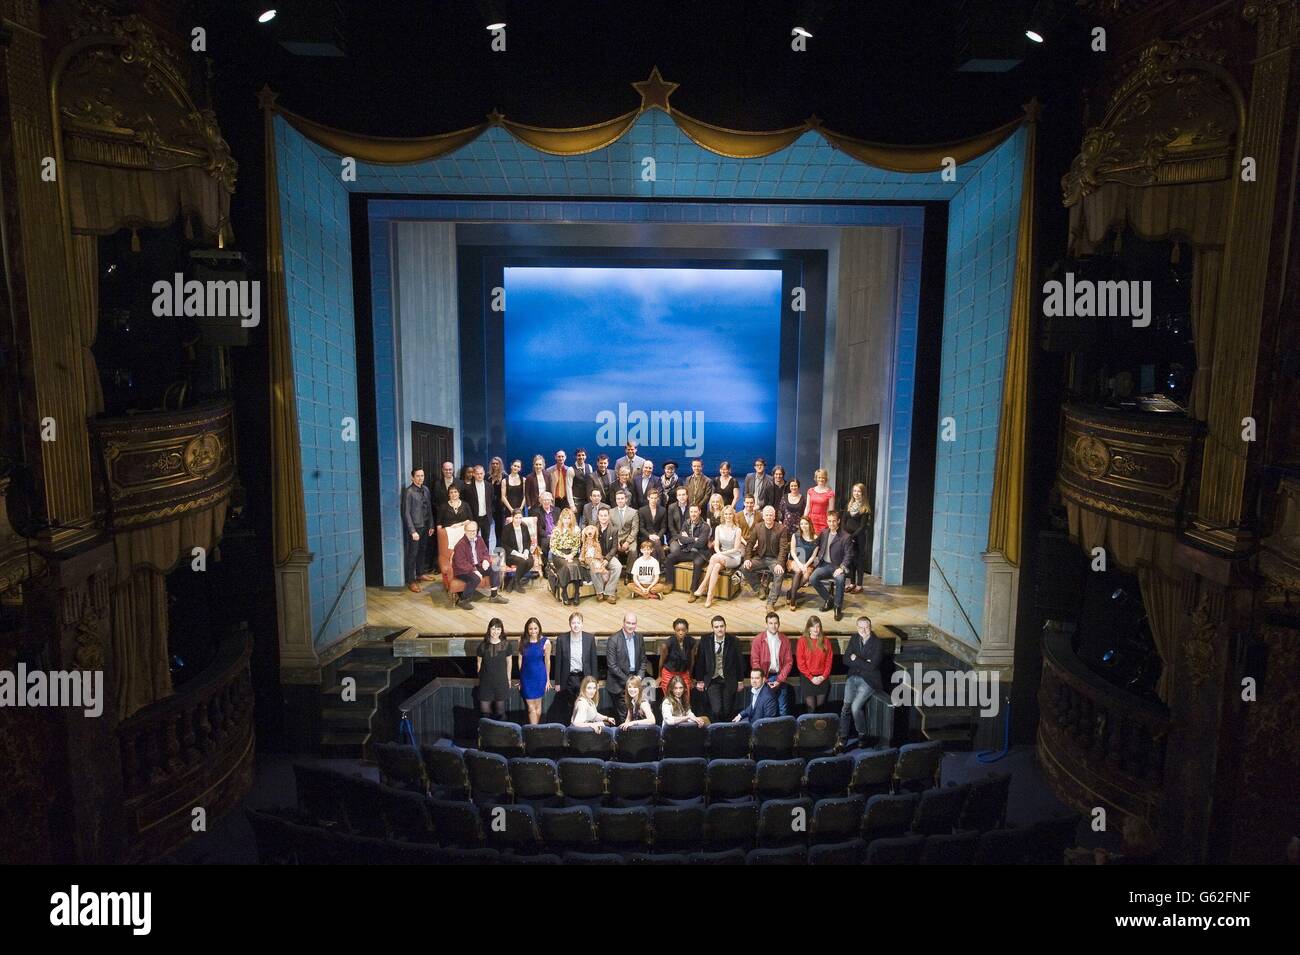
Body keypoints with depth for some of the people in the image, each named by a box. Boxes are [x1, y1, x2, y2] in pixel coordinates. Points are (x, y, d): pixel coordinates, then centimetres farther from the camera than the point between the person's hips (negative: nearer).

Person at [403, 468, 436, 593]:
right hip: (415, 527, -6)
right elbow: (406, 513, -14)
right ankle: (411, 581, 6)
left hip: (425, 526, 6)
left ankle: (420, 574, 34)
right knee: (412, 554, 0)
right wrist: (412, 531, -17)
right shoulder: (409, 492, -14)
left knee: (422, 551, 18)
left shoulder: (425, 489, 6)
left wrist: (431, 525, 10)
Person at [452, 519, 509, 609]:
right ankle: (462, 601, -16)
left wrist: (485, 560, -7)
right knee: (475, 578, -35)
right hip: (463, 570, -8)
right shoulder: (460, 544, -20)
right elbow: (460, 563, -23)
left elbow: (485, 552, 17)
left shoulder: (479, 540, 3)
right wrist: (474, 570, -27)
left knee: (495, 570, -6)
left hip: (477, 566, 8)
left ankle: (494, 596, 5)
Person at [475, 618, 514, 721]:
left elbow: (509, 662, 6)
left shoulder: (506, 646, -3)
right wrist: (480, 677, 9)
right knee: (484, 711, 1)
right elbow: (479, 663, 10)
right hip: (485, 683, 1)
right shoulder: (483, 646, -1)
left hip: (501, 682, -1)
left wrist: (508, 679, 8)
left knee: (500, 711, 6)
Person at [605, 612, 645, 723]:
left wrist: (639, 676, -3)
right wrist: (627, 680, -14)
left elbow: (643, 660, 13)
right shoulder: (614, 639, -12)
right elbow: (611, 665, -13)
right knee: (623, 715, -6)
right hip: (619, 684, -5)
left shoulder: (639, 638, 5)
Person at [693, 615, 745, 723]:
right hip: (712, 681, -1)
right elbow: (699, 662, 5)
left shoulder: (734, 641, -3)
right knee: (716, 710, -13)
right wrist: (699, 680, 5)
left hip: (729, 681, 1)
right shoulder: (705, 642, -3)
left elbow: (739, 661, 4)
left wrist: (740, 681, 6)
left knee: (727, 711, 2)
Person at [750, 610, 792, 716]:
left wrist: (780, 680, -7)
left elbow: (789, 662, 2)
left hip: (779, 678, 2)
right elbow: (754, 662, -3)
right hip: (764, 679, -1)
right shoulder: (758, 640, -2)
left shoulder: (785, 640, 3)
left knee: (783, 709, 3)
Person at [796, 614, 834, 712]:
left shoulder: (826, 641, 5)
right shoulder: (803, 641, -3)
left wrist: (823, 676, -5)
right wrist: (811, 677, -9)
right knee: (811, 708, -5)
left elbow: (829, 660, 6)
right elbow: (800, 662, -5)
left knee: (820, 707, 6)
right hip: (807, 678, -3)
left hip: (822, 679, 3)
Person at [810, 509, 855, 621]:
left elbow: (848, 555, -7)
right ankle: (829, 598, 1)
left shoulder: (846, 537, -4)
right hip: (825, 564, 4)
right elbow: (818, 547, 21)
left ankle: (838, 606, -16)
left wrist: (841, 568, -20)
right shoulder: (823, 533, 11)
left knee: (840, 579, -36)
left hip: (838, 566, -4)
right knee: (813, 578, -23)